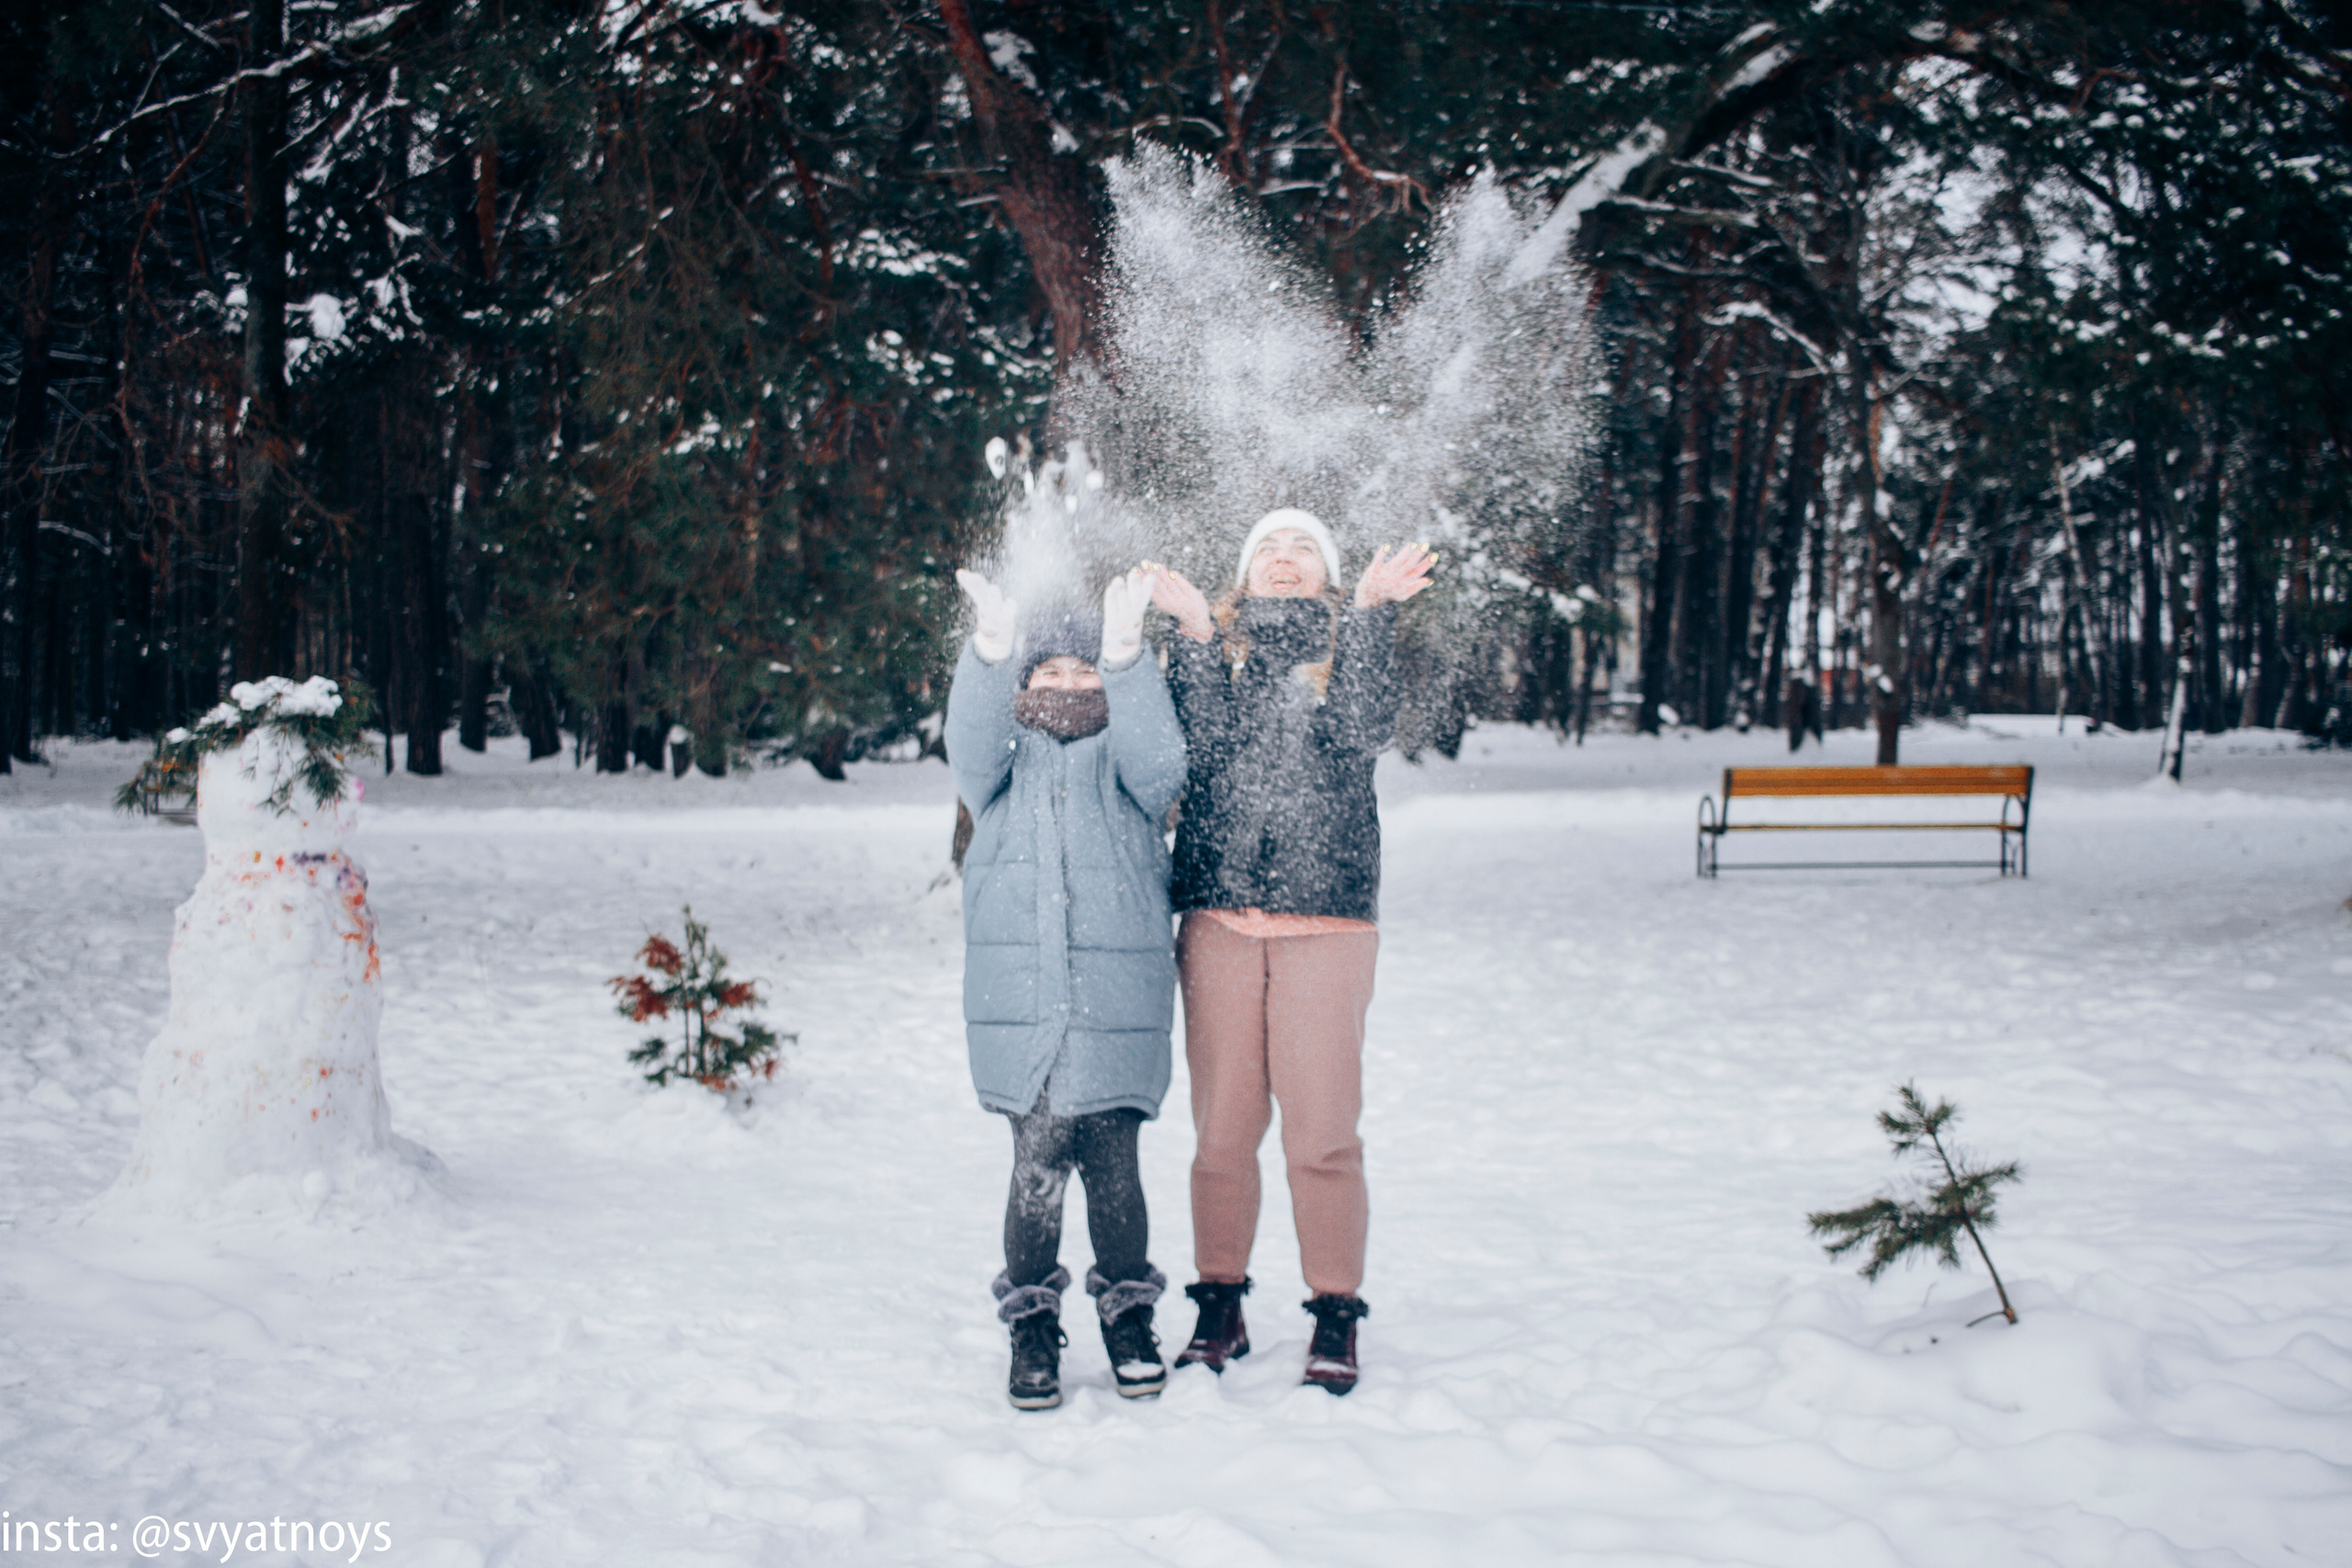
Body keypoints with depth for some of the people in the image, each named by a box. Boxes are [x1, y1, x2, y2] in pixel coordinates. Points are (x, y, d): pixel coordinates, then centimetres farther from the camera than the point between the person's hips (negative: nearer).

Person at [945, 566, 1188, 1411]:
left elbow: (1158, 756, -11)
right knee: (1039, 1163, -4)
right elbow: (969, 744, -8)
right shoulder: (1004, 763, 15)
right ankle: (1033, 1327, 12)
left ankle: (1128, 1315, 19)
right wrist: (991, 648, -24)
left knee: (1111, 1165, -1)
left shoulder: (1123, 762, 13)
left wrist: (1124, 657, -24)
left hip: (1116, 999, 0)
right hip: (1016, 999, 0)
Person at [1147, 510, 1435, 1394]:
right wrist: (1196, 629, -14)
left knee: (1322, 1127, -4)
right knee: (1222, 1124, 3)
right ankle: (1219, 1306, 16)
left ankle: (1335, 1317, 5)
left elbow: (1363, 730, -9)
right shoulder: (1209, 646, 14)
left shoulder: (1351, 645, 13)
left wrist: (1371, 614, -15)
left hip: (1328, 918, -1)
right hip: (1220, 915, 1)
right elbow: (1203, 741, -5)